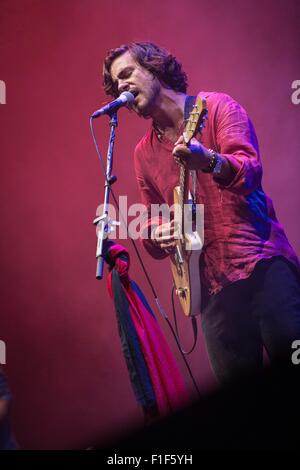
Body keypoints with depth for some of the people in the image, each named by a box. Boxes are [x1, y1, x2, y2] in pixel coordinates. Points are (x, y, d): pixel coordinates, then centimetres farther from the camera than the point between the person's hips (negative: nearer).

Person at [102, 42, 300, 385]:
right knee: (238, 384, 1)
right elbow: (153, 214, 19)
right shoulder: (144, 152, 16)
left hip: (260, 258, -4)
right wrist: (155, 232, -4)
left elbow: (251, 171, -14)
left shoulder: (216, 107, 2)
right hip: (211, 281, 4)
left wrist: (210, 161, -34)